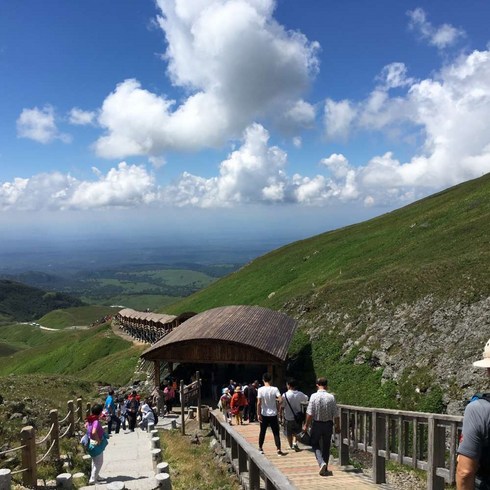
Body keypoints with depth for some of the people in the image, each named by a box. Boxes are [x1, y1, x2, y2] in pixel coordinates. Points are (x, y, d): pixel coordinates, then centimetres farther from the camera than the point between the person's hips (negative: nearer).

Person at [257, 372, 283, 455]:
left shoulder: (260, 390, -9)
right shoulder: (275, 389, -8)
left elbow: (259, 403, -12)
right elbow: (280, 400, -15)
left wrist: (258, 414, -6)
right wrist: (278, 408, 3)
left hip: (264, 415, 0)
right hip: (273, 415, 0)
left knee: (262, 432, 14)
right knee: (276, 433, 6)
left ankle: (260, 448, 23)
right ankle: (278, 449, 0)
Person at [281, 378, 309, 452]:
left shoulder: (285, 395, -18)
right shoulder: (300, 394, -9)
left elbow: (282, 407, -12)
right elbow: (306, 399, 12)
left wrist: (281, 413, 5)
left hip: (288, 418, -2)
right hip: (297, 417, 2)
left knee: (289, 433, 17)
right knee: (296, 431, 21)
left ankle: (291, 446, 27)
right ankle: (295, 442, 0)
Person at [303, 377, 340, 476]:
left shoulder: (314, 396, -13)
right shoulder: (331, 397, -7)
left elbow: (310, 413, -13)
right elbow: (336, 414, -4)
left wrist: (306, 425, -3)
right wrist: (337, 426, 8)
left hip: (317, 424, -2)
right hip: (328, 424, 2)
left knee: (315, 444, 15)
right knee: (326, 446, 15)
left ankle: (321, 463, -7)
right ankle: (325, 470, 22)